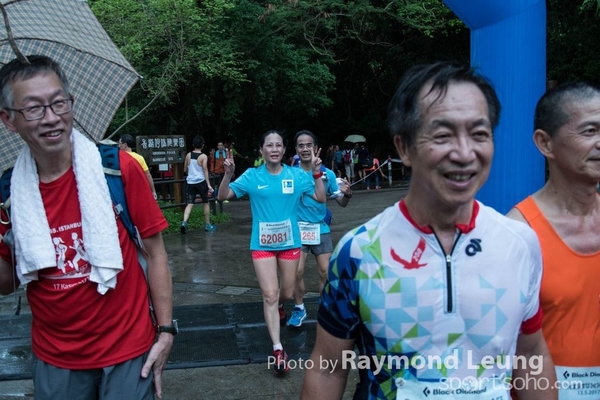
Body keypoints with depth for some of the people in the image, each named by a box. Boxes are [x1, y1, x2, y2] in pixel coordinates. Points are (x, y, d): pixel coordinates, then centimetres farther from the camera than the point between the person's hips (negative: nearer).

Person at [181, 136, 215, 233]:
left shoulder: (188, 155, 7)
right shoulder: (203, 156, -5)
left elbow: (185, 170, 14)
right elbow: (205, 170, -12)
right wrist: (209, 185, -14)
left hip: (190, 182, 3)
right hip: (201, 182, -3)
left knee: (190, 203, 2)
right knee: (205, 203, 12)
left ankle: (184, 222, -20)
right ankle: (207, 225, 19)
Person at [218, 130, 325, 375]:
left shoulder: (296, 175, -3)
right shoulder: (252, 176, -6)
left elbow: (320, 198, -2)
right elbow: (223, 196, -6)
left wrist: (317, 173, -16)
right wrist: (228, 174, -23)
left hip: (290, 242, 2)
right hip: (262, 244, -2)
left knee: (287, 293, 16)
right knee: (269, 294, -7)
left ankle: (279, 306, 54)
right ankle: (278, 350, -1)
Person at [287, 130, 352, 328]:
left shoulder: (327, 174, -4)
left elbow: (341, 203, 0)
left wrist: (347, 194, -21)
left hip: (321, 229, 1)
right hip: (298, 229, -1)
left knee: (325, 272, 7)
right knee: (297, 272, -1)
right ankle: (299, 308, 21)